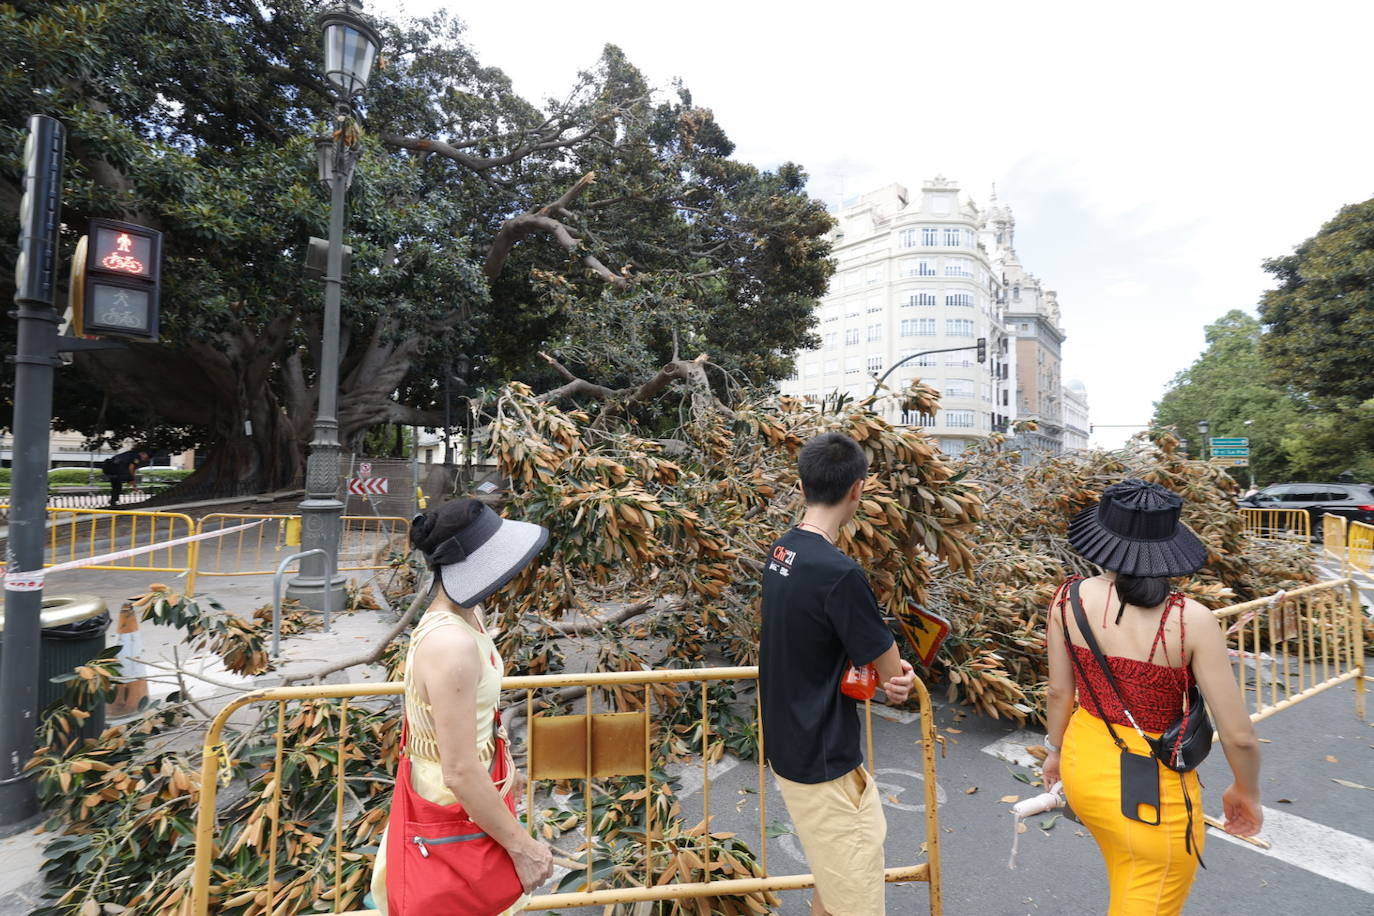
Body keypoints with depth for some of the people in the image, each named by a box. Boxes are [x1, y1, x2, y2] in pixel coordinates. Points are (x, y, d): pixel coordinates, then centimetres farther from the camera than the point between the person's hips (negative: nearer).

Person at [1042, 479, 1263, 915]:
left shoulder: (1068, 598, -14)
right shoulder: (1191, 620, -23)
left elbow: (1059, 692, -2)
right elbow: (1239, 736, -16)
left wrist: (1056, 749, 16)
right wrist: (1246, 792, 6)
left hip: (1083, 764, 4)